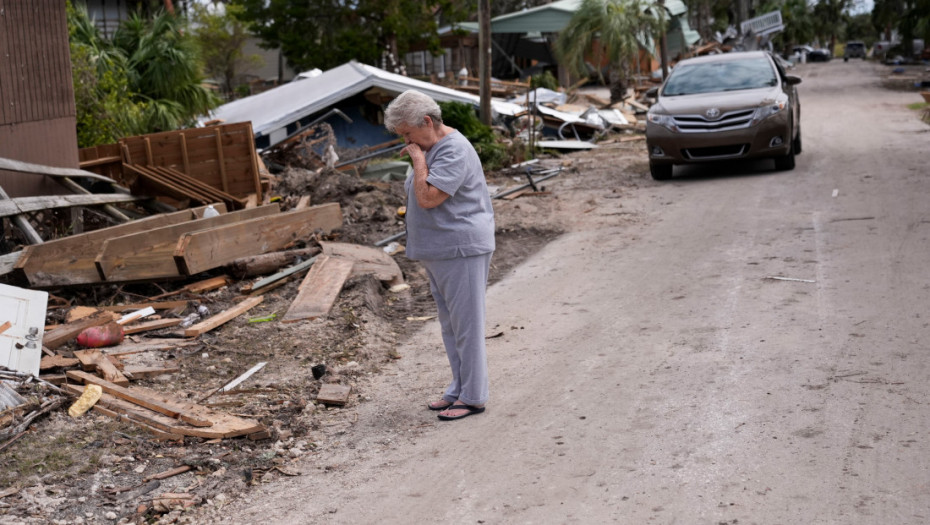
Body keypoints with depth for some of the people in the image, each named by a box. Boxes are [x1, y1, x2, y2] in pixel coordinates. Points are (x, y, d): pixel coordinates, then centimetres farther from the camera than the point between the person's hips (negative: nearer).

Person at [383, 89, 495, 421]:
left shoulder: (455, 151, -18)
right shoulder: (430, 148, 14)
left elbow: (428, 197, -27)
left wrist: (418, 158, -18)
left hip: (462, 250, -10)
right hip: (438, 252, 10)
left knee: (466, 325, -3)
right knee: (450, 325, 15)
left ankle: (473, 397, 4)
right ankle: (459, 390, 25)